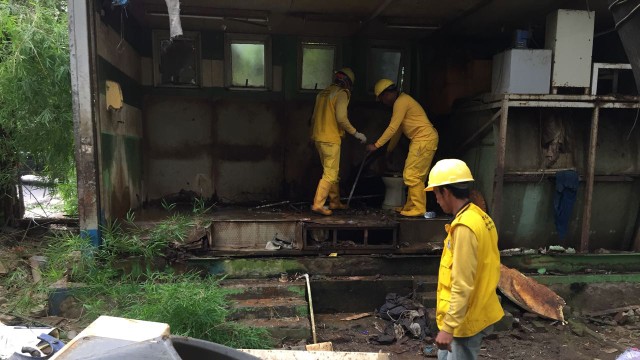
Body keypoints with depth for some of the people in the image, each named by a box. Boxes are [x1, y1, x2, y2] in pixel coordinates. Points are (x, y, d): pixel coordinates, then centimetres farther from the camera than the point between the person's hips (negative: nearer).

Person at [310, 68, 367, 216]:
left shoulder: (323, 93, 15)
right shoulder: (341, 94, -9)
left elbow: (314, 116, 18)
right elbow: (341, 118, -18)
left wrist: (313, 134, 28)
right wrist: (356, 133, -9)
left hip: (319, 137, 9)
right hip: (331, 139, -8)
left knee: (333, 171, 17)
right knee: (330, 174, -4)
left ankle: (335, 202, 24)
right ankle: (318, 204, -7)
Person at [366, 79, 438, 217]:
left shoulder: (401, 102, -13)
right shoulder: (401, 101, 20)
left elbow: (392, 128, -17)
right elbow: (397, 129, 25)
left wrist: (376, 145, -12)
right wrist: (389, 149, 29)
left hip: (424, 139, -11)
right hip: (421, 140, 11)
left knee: (412, 175, -10)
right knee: (415, 175, 13)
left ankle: (419, 209, -7)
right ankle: (411, 206, 20)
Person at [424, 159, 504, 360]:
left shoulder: (464, 227, -25)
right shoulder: (478, 216, 5)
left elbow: (462, 285, -26)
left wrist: (448, 327, -21)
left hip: (466, 319, -9)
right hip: (477, 311, 9)